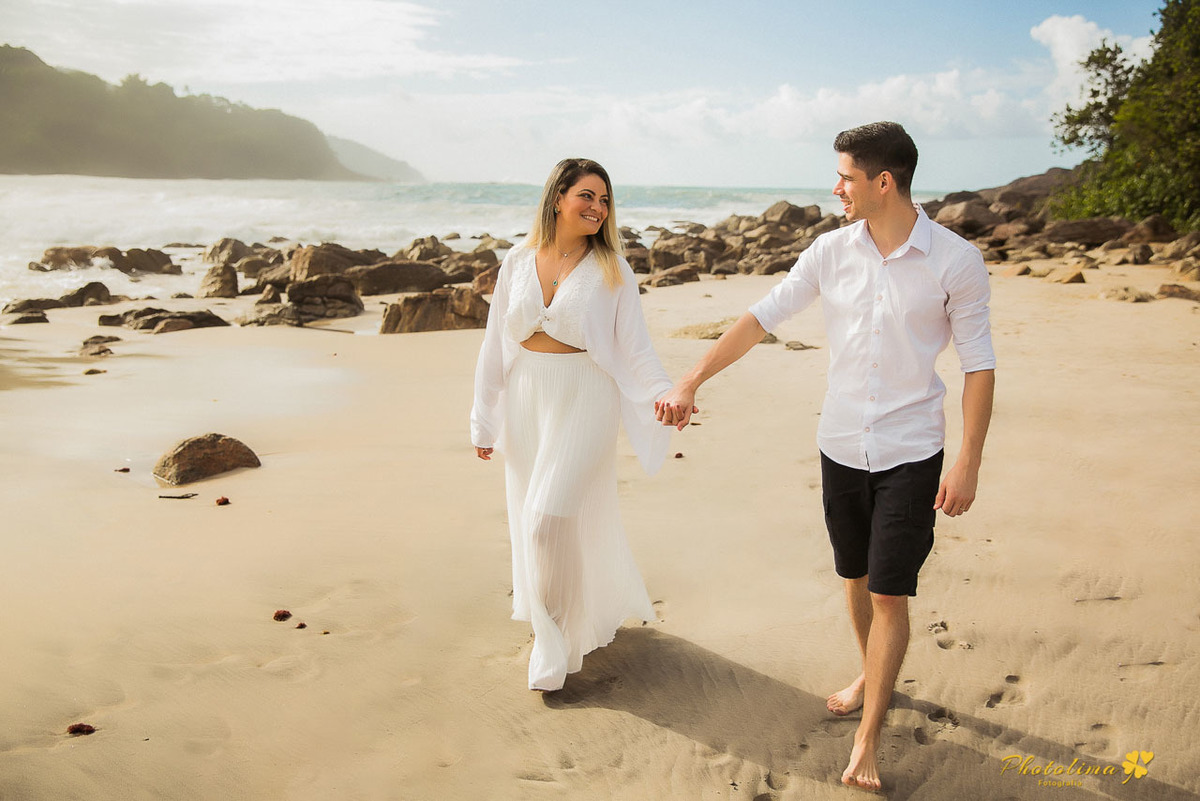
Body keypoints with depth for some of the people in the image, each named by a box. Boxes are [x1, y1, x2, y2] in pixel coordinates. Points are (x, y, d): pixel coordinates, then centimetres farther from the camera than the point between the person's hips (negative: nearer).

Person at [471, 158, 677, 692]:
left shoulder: (611, 269, -3)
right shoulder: (518, 262, 5)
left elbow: (634, 346, -3)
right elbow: (496, 342, 9)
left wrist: (662, 393, -21)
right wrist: (485, 420, 10)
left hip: (583, 401, -4)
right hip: (526, 401, 4)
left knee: (552, 516, -12)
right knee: (530, 516, 10)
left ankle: (556, 644, 8)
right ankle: (600, 613, 33)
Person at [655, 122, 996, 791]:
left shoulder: (955, 260, -11)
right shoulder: (833, 251, -1)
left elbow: (979, 363, -6)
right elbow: (763, 317, 3)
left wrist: (969, 462, -11)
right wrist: (691, 383, 0)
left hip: (910, 452, -4)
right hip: (841, 444, 4)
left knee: (891, 593, -4)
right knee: (856, 576, 18)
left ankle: (867, 743, 7)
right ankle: (873, 676, 43)